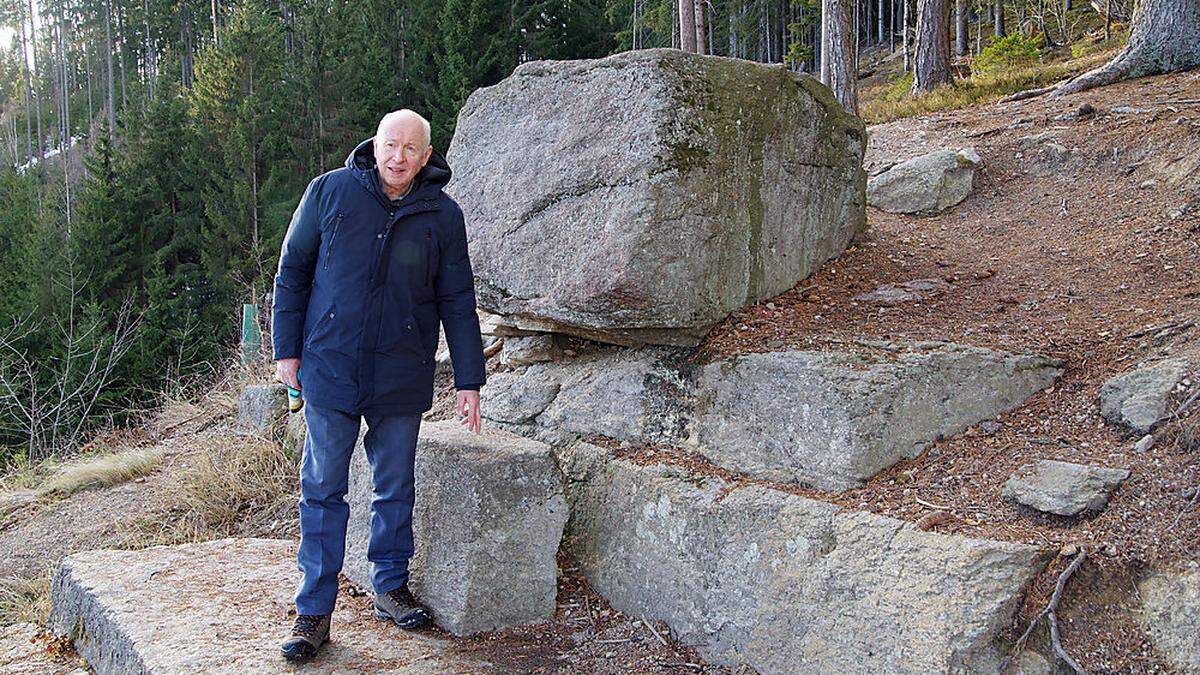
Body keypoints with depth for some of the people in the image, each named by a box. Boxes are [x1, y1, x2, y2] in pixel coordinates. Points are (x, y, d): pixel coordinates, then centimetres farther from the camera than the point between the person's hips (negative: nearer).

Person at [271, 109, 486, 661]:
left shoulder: (442, 216, 1)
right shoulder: (329, 192, -1)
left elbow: (458, 302, 5)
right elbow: (292, 270, 6)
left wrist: (468, 379, 3)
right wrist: (287, 349, 2)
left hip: (402, 379, 1)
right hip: (329, 368, -1)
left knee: (395, 487, 11)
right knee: (322, 490, 2)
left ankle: (390, 586, 30)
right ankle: (314, 611, 10)